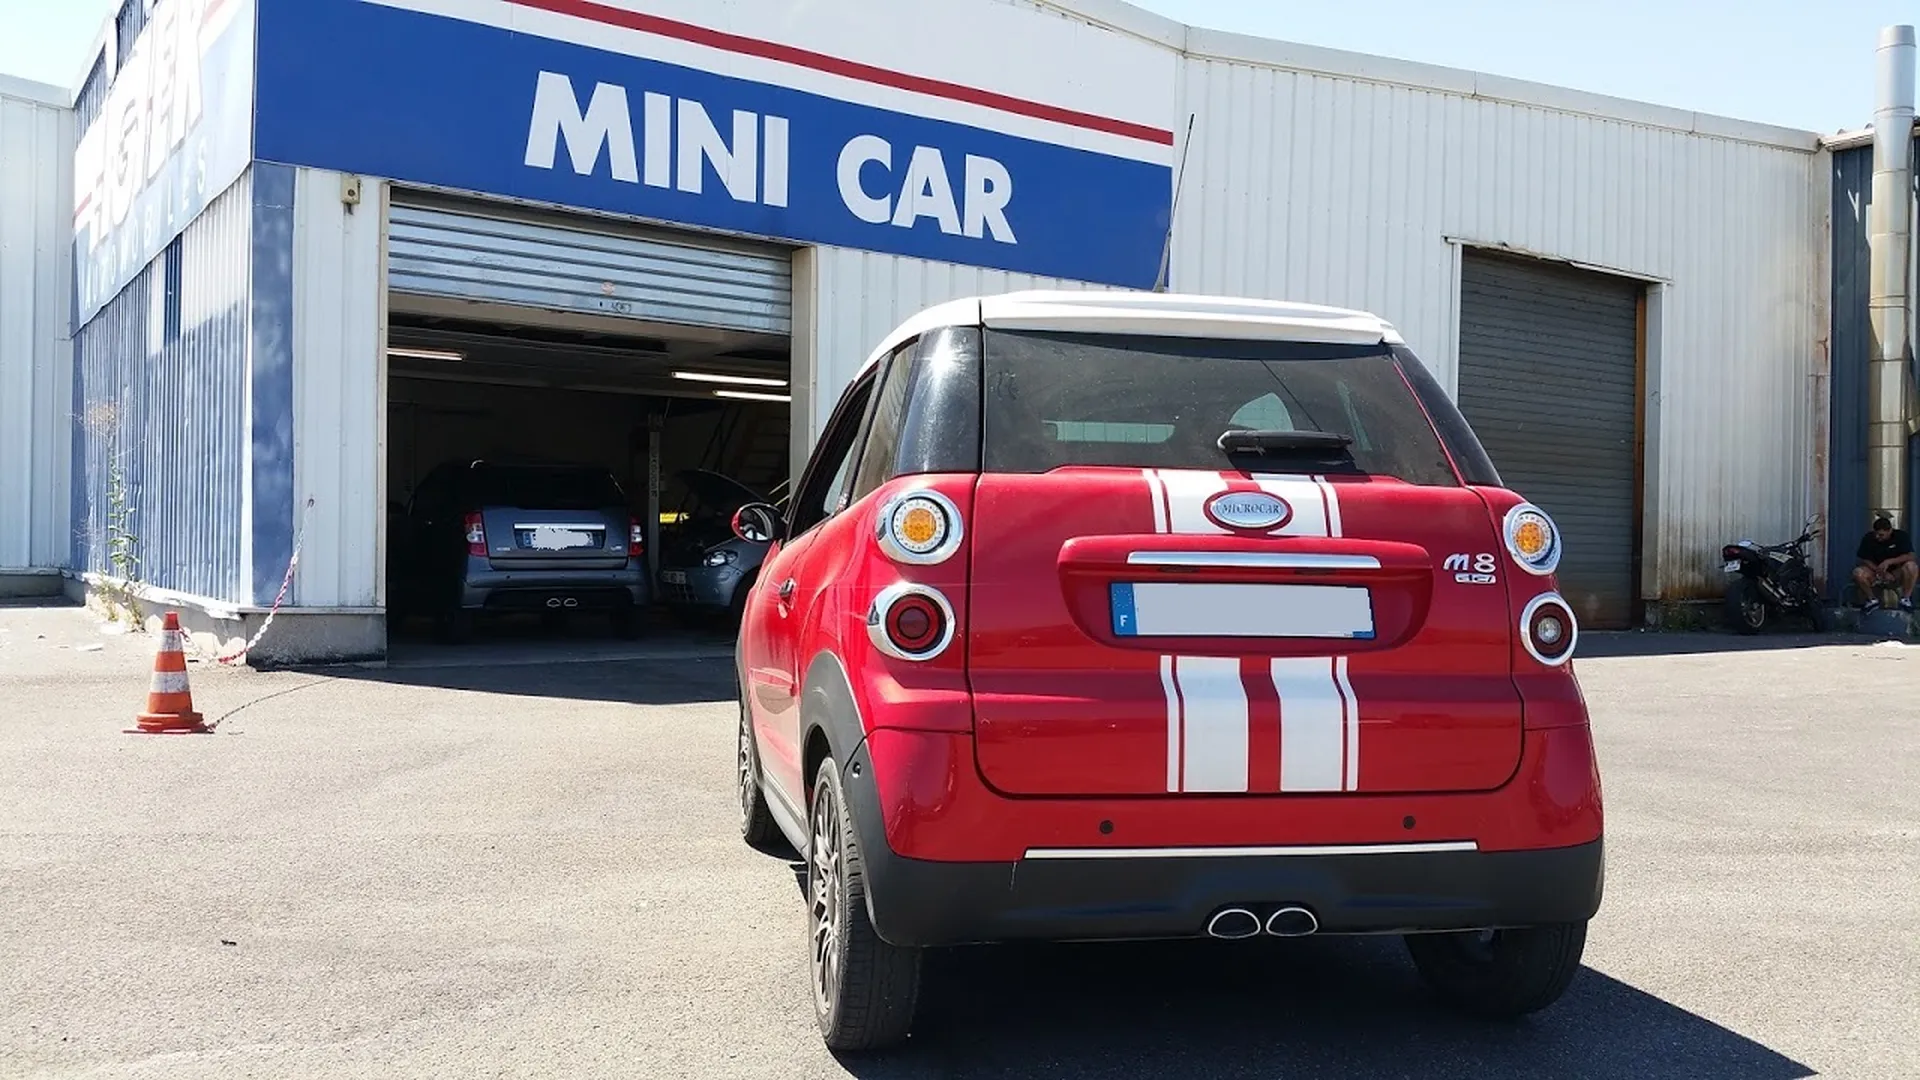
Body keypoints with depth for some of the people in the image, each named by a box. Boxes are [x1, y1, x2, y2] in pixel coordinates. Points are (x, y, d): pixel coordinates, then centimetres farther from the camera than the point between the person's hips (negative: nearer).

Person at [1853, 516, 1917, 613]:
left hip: (1897, 573, -2)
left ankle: (1906, 599, -17)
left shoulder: (1902, 536, -11)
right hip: (1876, 571, 2)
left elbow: (1909, 556, -20)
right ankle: (1873, 600, -6)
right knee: (1858, 572, -29)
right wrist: (1880, 571, -21)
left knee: (1911, 565, -34)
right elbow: (1865, 560, -6)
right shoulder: (1868, 538, -8)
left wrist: (1888, 562, -32)